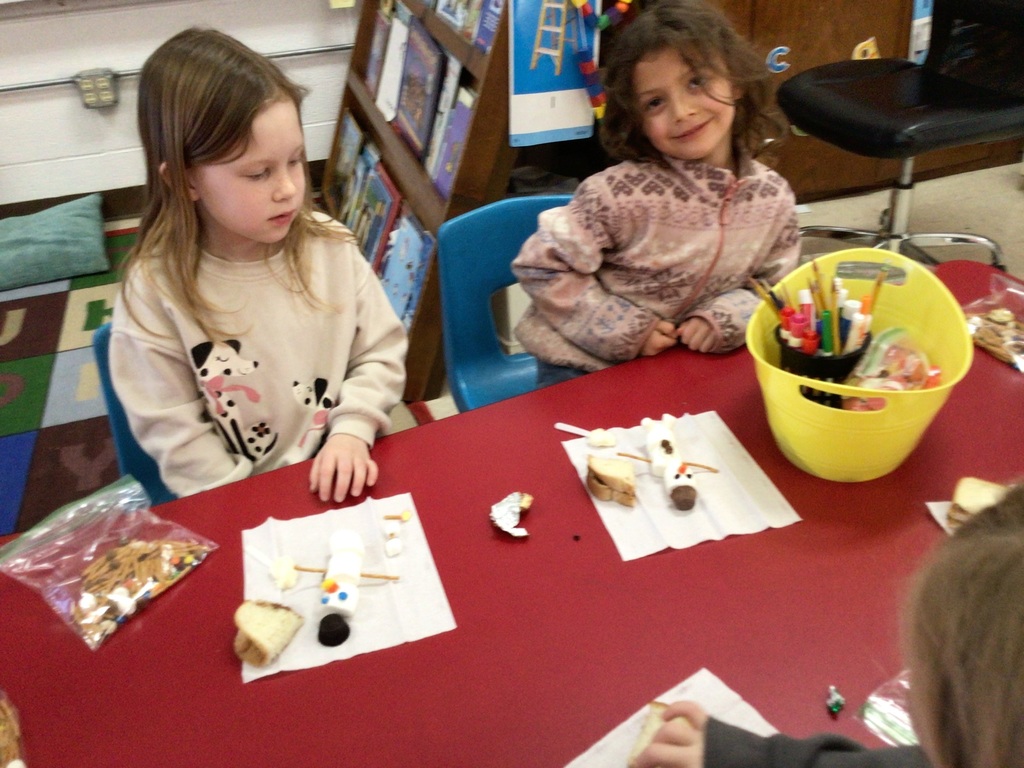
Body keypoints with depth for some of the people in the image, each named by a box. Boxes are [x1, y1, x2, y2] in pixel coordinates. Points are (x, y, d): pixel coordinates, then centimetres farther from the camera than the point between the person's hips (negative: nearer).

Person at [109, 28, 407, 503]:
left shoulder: (330, 247, -5)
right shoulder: (156, 290, -13)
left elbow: (381, 354, 3)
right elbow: (174, 433, -8)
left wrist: (352, 429, -11)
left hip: (342, 478, 2)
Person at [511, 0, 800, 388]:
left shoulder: (773, 199, -9)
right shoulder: (621, 193, -25)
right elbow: (541, 267, -19)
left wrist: (727, 317, -17)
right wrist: (626, 330, -20)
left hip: (684, 367, 4)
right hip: (583, 365, -3)